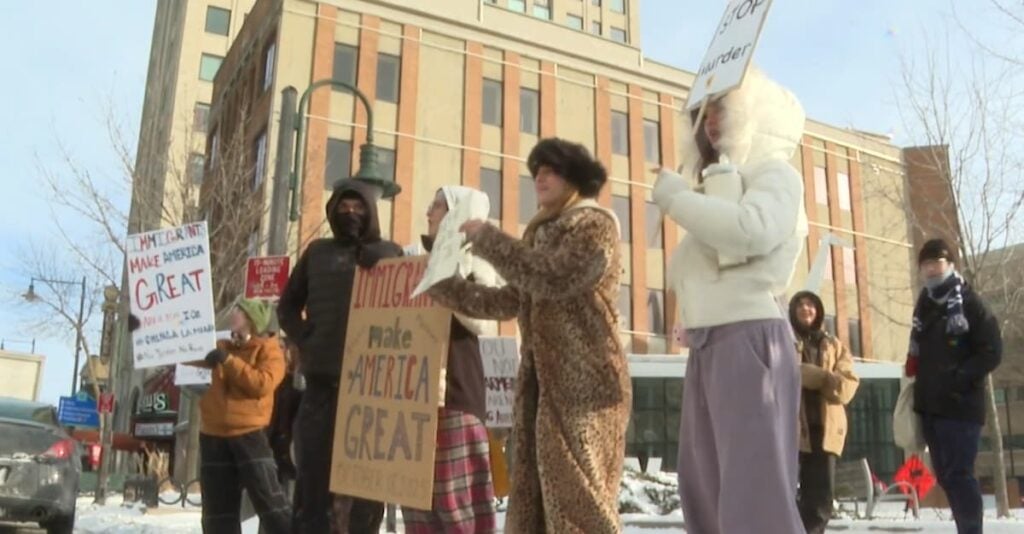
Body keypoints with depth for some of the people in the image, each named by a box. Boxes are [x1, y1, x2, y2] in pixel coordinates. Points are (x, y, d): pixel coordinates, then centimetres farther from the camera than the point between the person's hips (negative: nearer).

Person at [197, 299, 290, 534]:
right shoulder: (223, 346, 13)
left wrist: (229, 360, -18)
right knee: (218, 503, 10)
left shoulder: (268, 350, -3)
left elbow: (263, 384, -18)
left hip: (249, 434, -6)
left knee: (267, 496, -6)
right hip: (214, 435, 6)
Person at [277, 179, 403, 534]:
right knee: (314, 473, 2)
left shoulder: (390, 253, 11)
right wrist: (304, 340, 5)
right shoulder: (318, 252, 16)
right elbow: (288, 304, 21)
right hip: (323, 377, 2)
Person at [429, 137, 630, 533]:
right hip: (540, 384, 8)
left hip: (585, 384, -8)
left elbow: (552, 279, -18)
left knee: (579, 502, -8)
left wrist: (487, 239, -11)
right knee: (535, 498, 7)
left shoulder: (596, 225, -2)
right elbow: (509, 301, 18)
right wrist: (441, 285, 14)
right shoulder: (543, 232, 22)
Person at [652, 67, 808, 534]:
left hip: (750, 338, -8)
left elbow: (754, 230, -22)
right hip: (707, 344, 8)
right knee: (703, 488, 11)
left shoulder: (775, 172, 2)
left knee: (757, 494, -11)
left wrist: (675, 196, -11)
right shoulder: (725, 178, 22)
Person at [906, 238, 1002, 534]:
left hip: (961, 405, -6)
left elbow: (992, 353, -9)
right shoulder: (923, 307, 15)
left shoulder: (970, 304, -4)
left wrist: (958, 379, -17)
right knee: (945, 475, 10)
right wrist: (914, 386, 10)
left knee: (959, 474, -9)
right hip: (929, 405, 7)